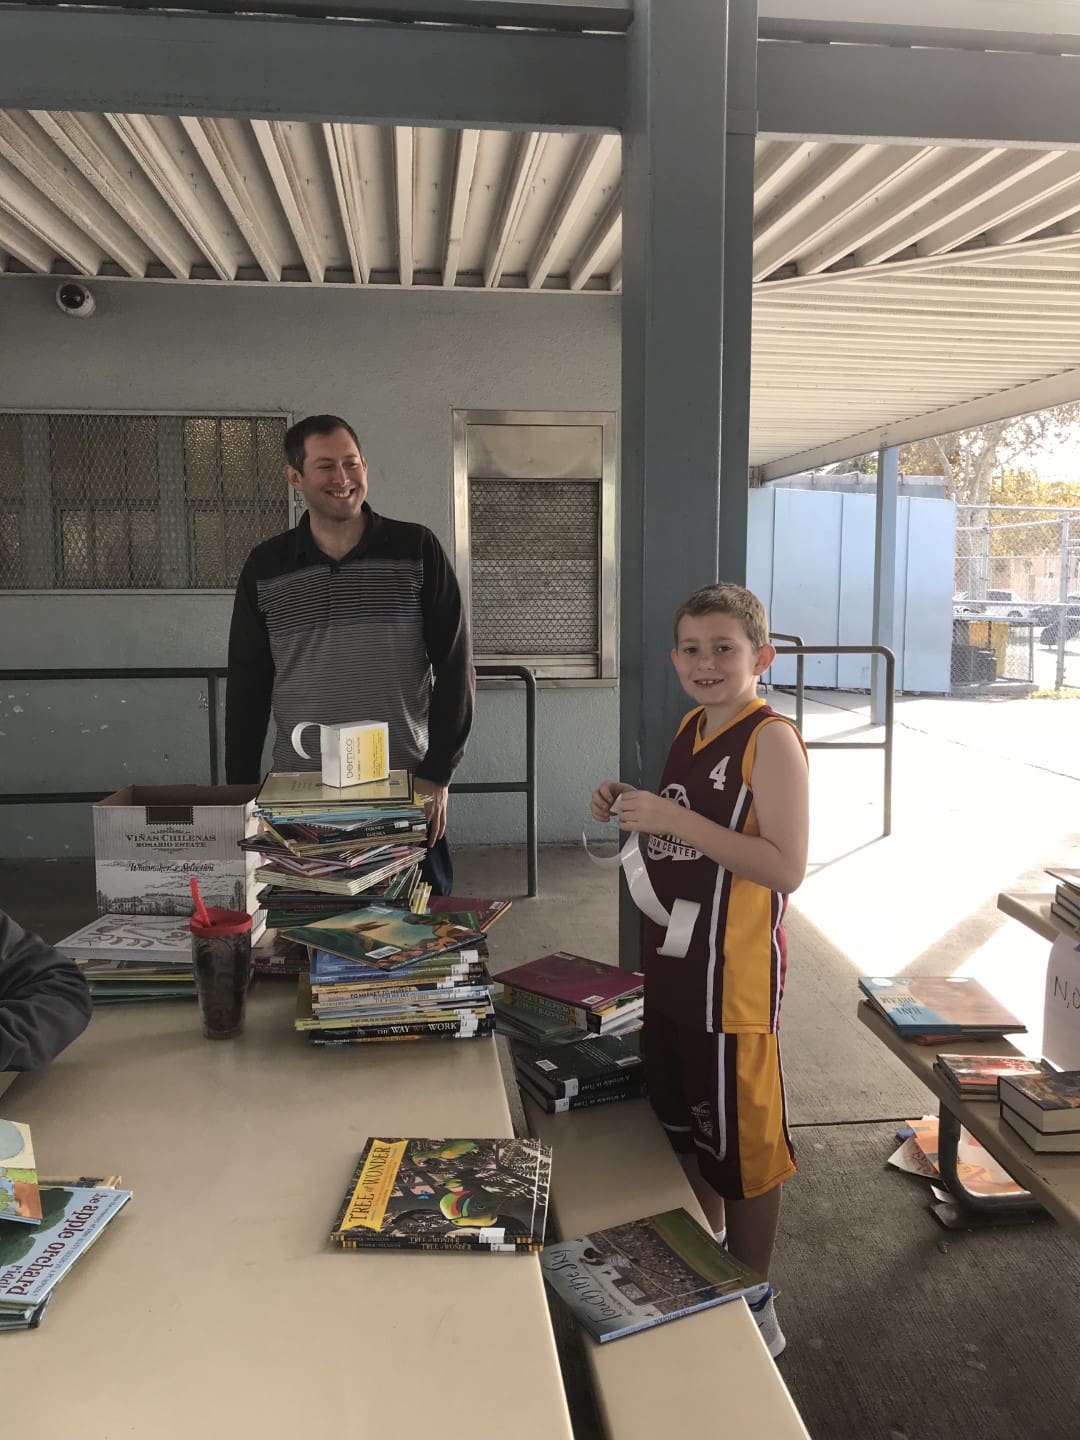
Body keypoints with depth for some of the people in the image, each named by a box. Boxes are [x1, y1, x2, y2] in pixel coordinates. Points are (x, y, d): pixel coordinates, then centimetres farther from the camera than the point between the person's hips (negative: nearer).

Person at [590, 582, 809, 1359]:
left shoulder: (771, 739, -17)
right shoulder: (692, 728, 8)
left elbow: (786, 867, -24)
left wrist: (674, 818, -28)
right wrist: (634, 810, 0)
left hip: (735, 971, -8)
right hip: (673, 959, 9)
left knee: (743, 1137, 7)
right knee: (686, 1122, 22)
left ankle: (754, 1307, 28)